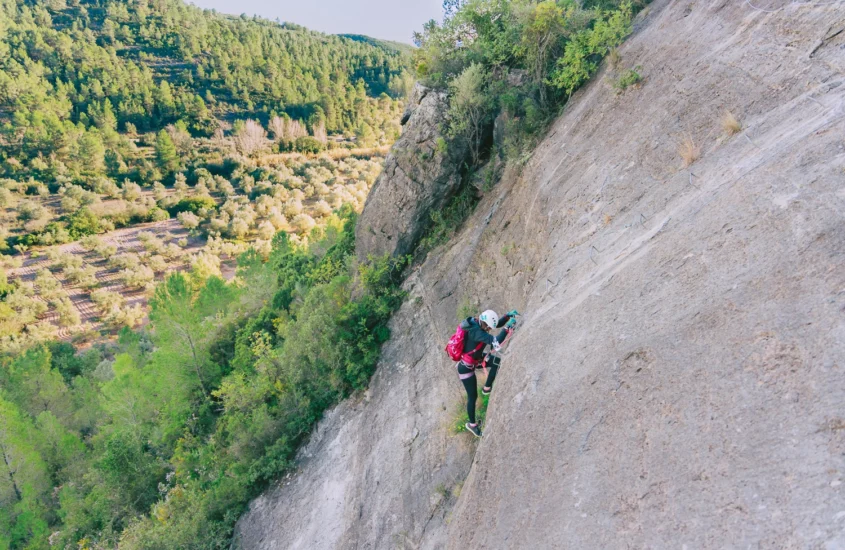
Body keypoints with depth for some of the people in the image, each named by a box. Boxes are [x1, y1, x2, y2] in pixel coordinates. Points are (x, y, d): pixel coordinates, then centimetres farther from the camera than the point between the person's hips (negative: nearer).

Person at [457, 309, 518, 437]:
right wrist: (508, 327, -37)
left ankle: (487, 388, 13)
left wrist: (508, 316, -13)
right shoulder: (475, 331, -36)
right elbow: (496, 342, -44)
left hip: (475, 359, 8)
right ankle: (472, 424, 30)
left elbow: (498, 324, 4)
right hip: (466, 367, -8)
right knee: (473, 396, 6)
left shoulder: (478, 323, -9)